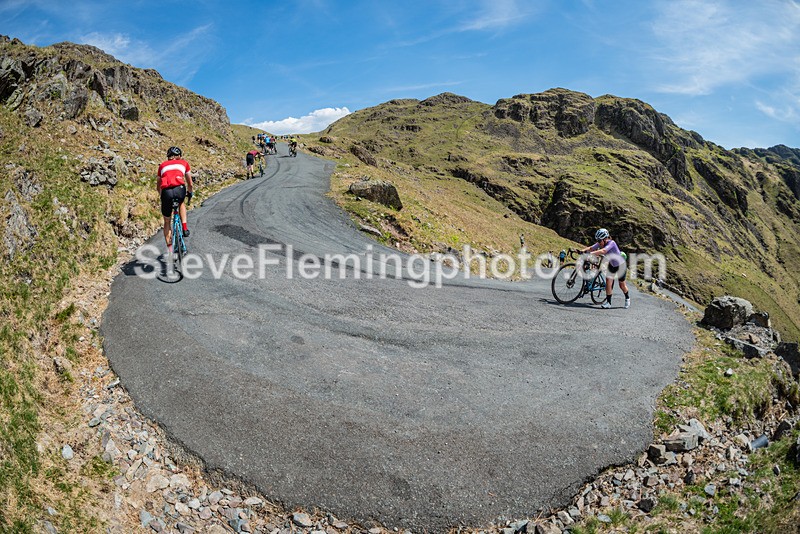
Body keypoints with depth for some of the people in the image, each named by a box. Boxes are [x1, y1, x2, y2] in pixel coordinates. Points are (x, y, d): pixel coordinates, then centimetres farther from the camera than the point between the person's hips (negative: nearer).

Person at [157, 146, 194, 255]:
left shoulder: (162, 166, 29)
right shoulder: (183, 163, 25)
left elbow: (158, 186, 35)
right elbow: (190, 183, 29)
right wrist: (190, 193, 48)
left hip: (166, 192, 1)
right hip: (179, 189, -1)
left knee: (167, 222, 20)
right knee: (181, 203, 36)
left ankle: (169, 247, 16)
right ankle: (184, 228, 20)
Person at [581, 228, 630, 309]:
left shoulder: (611, 243, -34)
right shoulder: (600, 244, -16)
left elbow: (602, 251, -50)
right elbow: (591, 248, -24)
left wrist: (590, 253, -60)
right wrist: (582, 251, -44)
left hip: (620, 264, -5)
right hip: (611, 264, 5)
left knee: (622, 284, 7)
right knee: (608, 282, -8)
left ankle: (627, 298, 35)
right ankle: (608, 302, -2)